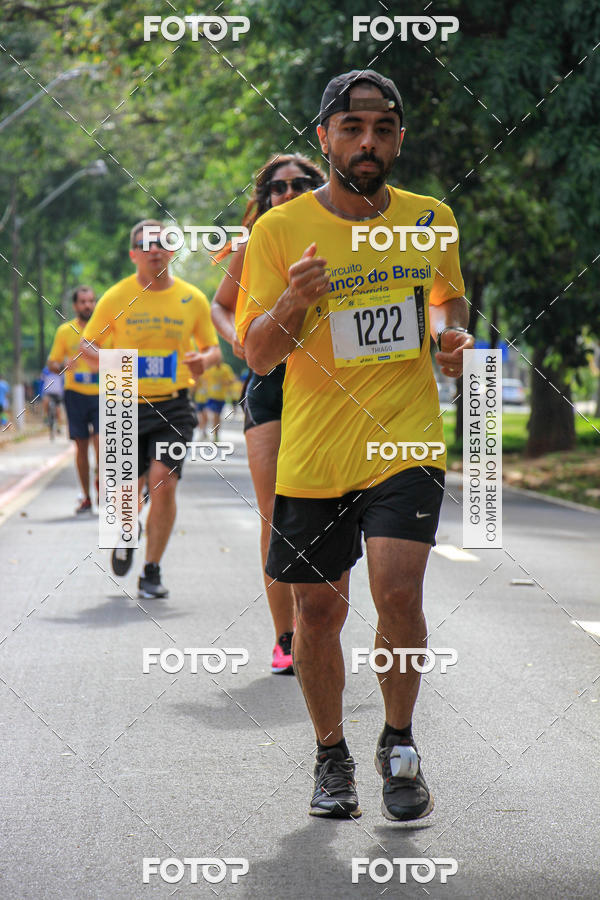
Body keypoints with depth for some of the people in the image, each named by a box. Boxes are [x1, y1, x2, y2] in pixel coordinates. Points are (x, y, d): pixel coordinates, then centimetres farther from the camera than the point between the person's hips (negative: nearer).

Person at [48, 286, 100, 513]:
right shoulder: (65, 331, 5)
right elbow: (52, 364, 8)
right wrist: (63, 366, -14)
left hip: (102, 394, -1)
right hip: (75, 394, 1)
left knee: (100, 440, -13)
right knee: (81, 445, 3)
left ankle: (100, 481, 14)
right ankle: (86, 497, 11)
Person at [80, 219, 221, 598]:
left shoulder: (193, 299, 3)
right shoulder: (116, 298, 0)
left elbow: (213, 348, 13)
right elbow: (87, 343, 7)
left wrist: (205, 360, -11)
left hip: (174, 407, 0)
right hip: (129, 407, 0)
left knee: (164, 483, -15)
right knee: (130, 491, 3)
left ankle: (152, 573, -2)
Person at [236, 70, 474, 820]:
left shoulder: (431, 219, 4)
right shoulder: (280, 230, -3)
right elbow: (257, 356, -5)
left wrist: (453, 333, -1)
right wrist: (294, 302, -25)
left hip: (406, 442, 0)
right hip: (312, 452, 0)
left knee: (398, 590, -17)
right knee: (318, 610, 6)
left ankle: (399, 747, 5)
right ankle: (331, 757, 27)